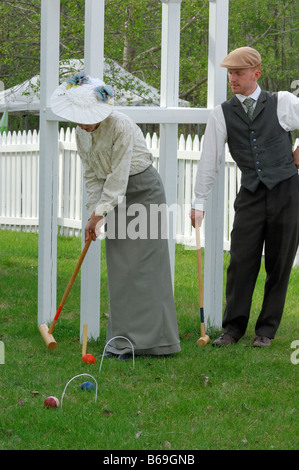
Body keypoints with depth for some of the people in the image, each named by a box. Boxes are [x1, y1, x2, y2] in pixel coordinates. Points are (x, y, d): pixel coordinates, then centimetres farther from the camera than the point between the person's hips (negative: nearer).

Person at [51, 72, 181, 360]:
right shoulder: (82, 133, 1)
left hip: (143, 190, -8)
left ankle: (146, 339, -10)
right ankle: (123, 340, 9)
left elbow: (119, 176, -23)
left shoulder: (121, 126, -23)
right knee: (119, 267, 5)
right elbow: (92, 175, 7)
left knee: (141, 265, -11)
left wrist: (99, 212, -19)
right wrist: (93, 211, -3)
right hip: (115, 197, 8)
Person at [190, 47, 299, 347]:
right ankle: (233, 328, 7)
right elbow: (209, 160, 7)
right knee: (241, 262, -4)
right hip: (250, 195, 1)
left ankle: (266, 330, 12)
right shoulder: (222, 114, 7)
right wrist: (199, 202, 3)